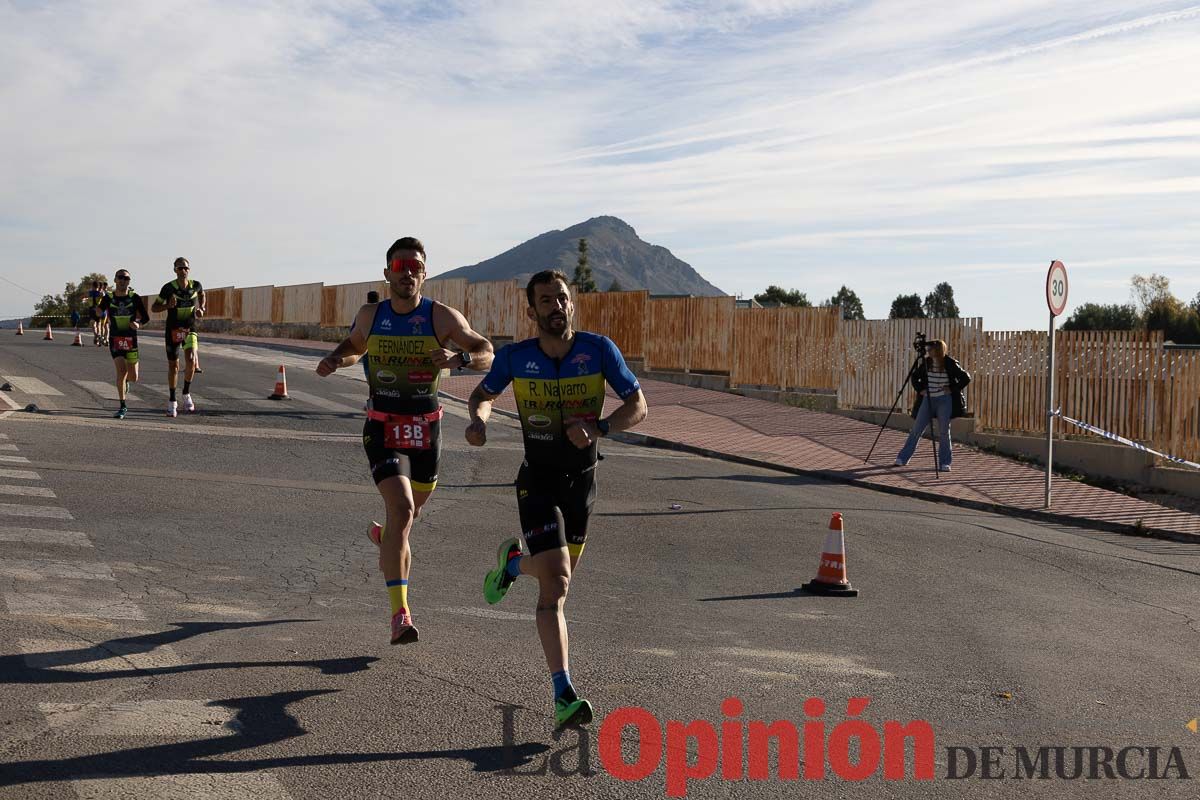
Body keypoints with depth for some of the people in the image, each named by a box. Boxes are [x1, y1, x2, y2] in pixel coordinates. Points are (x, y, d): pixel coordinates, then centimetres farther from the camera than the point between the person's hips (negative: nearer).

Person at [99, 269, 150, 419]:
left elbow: (146, 317, 4)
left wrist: (138, 324, -15)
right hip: (115, 339, -1)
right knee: (121, 370, -17)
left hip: (131, 339, 1)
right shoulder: (108, 298, 1)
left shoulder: (135, 298, 0)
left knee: (133, 378, 4)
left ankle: (125, 379, 44)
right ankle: (122, 406, -6)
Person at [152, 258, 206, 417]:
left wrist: (201, 308, 5)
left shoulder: (196, 285, -4)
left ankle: (186, 394, 0)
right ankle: (172, 401, 20)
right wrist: (168, 305, -23)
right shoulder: (168, 288, -11)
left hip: (190, 329, 1)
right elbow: (154, 307, -4)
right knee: (173, 365, 6)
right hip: (173, 330, -1)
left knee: (191, 359, -21)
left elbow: (201, 294, 21)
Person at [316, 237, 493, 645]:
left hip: (425, 428, 1)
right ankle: (400, 614, -20)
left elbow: (487, 353, -2)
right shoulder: (369, 315, 2)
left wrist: (459, 357, -23)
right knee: (402, 510, -20)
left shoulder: (441, 316, -5)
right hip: (382, 428, -1)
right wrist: (335, 360, 1)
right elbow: (354, 346, 22)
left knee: (411, 509, 19)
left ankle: (386, 536, 59)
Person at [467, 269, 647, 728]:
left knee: (560, 572, 20)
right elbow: (483, 395, 8)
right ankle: (564, 696, -12)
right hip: (538, 482, -3)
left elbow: (638, 406, -7)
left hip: (582, 481, 3)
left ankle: (513, 561, 55)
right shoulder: (515, 358, -10)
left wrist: (598, 428, -25)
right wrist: (478, 420, -15)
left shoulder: (599, 349, -11)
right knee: (556, 584, -15)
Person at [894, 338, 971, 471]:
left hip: (944, 401, -3)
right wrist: (919, 389, 3)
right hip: (928, 399, 3)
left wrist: (952, 389, -10)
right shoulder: (926, 362, 3)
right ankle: (902, 458, 6)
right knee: (916, 430, 1)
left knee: (943, 432, -2)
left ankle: (944, 463, 8)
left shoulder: (950, 364, -7)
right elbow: (915, 376, 17)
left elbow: (966, 378, -5)